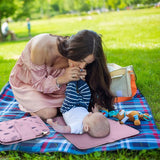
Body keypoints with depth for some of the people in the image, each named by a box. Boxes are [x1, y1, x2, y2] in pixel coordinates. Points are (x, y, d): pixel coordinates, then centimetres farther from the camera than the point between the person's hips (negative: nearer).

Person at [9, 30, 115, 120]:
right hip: (25, 82, -4)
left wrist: (77, 79, -34)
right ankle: (27, 104, 8)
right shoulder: (41, 46, -40)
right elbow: (38, 83, -27)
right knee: (49, 113, -22)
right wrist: (61, 79, -45)